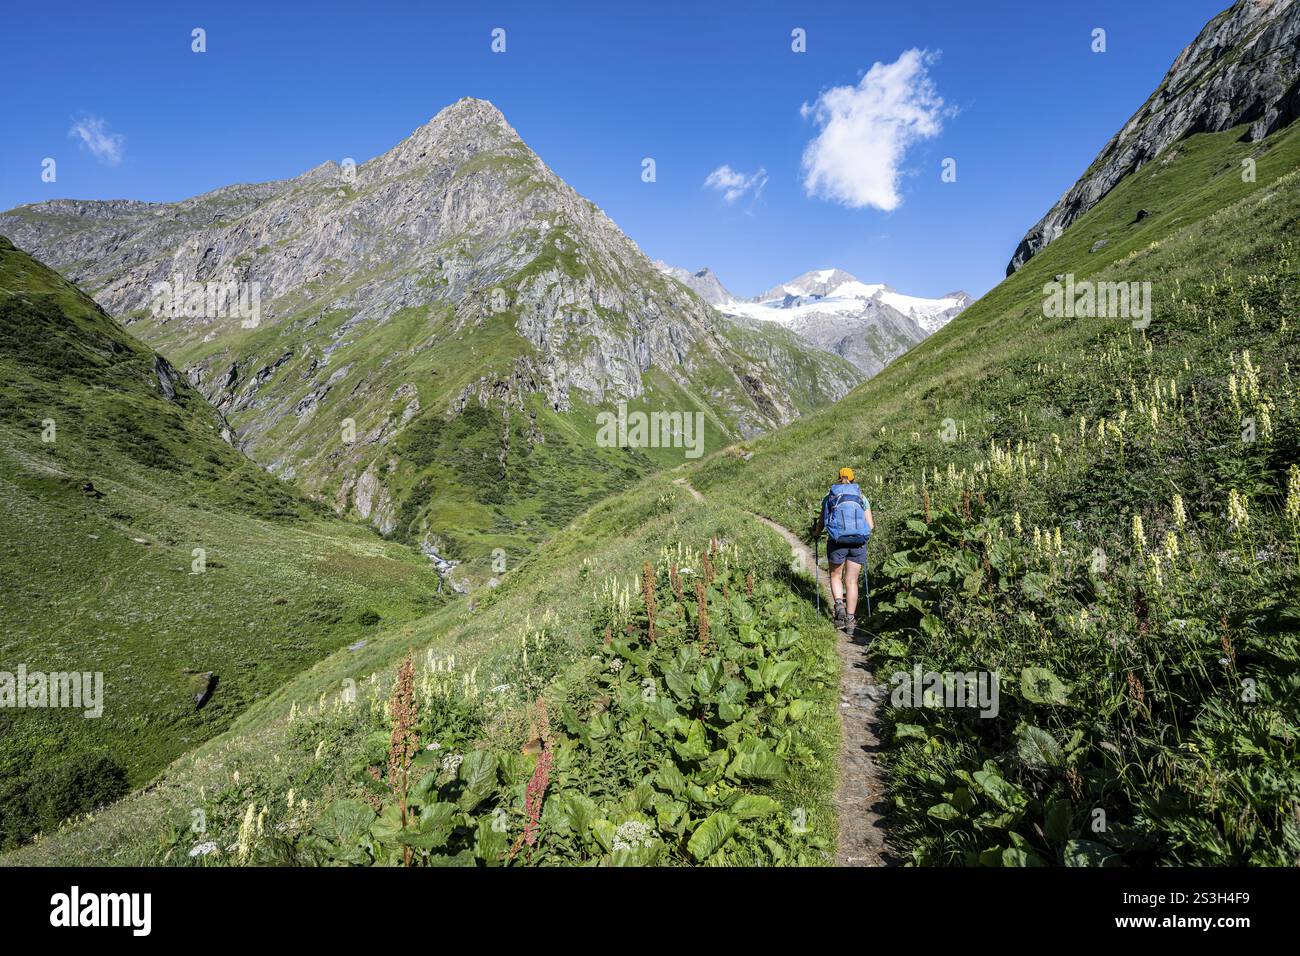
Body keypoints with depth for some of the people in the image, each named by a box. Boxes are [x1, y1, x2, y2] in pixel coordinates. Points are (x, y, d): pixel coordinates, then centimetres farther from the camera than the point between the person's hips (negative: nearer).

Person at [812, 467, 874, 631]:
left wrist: (815, 533, 29)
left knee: (836, 576, 19)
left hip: (836, 542, -1)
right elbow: (871, 526, 8)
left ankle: (839, 605, -5)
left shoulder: (829, 496, 9)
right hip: (858, 543, 1)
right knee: (851, 581, 10)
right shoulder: (861, 497, 11)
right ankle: (850, 620, 7)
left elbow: (821, 523, 9)